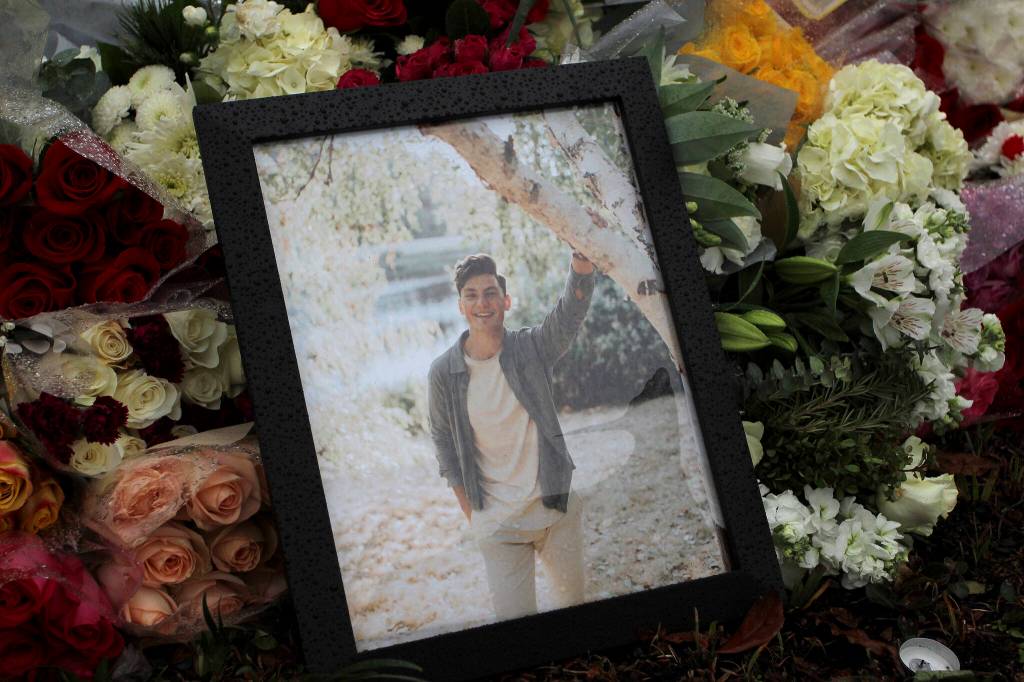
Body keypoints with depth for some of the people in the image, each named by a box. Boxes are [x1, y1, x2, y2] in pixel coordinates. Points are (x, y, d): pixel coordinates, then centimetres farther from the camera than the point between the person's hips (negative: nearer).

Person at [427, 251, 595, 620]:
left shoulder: (532, 347, -6)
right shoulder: (444, 372, -6)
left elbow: (571, 311, -24)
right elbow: (444, 445, 3)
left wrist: (583, 257, -45)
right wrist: (472, 514, 1)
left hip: (556, 506, 1)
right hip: (497, 521, -1)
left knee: (574, 602, 15)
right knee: (514, 618, -4)